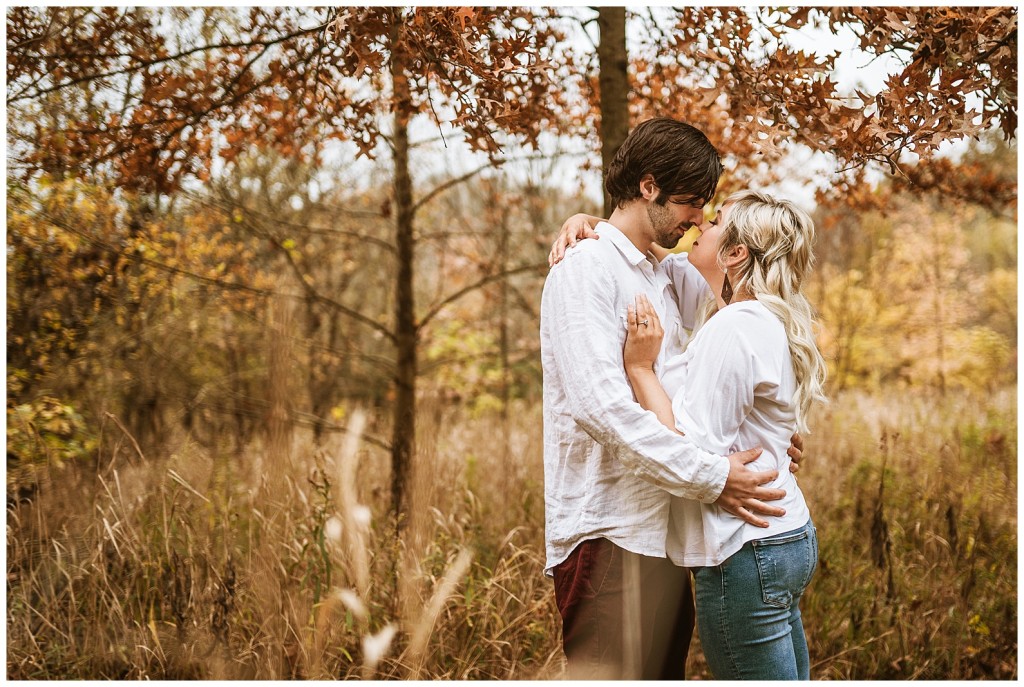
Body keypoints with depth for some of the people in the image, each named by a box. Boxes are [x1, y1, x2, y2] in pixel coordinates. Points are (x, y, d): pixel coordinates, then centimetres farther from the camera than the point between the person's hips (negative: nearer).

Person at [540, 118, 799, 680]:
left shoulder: (657, 277, 19)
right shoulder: (586, 270, -10)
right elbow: (601, 404, -22)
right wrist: (710, 477, -21)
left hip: (659, 528, 9)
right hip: (610, 532, -9)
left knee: (664, 671, 13)